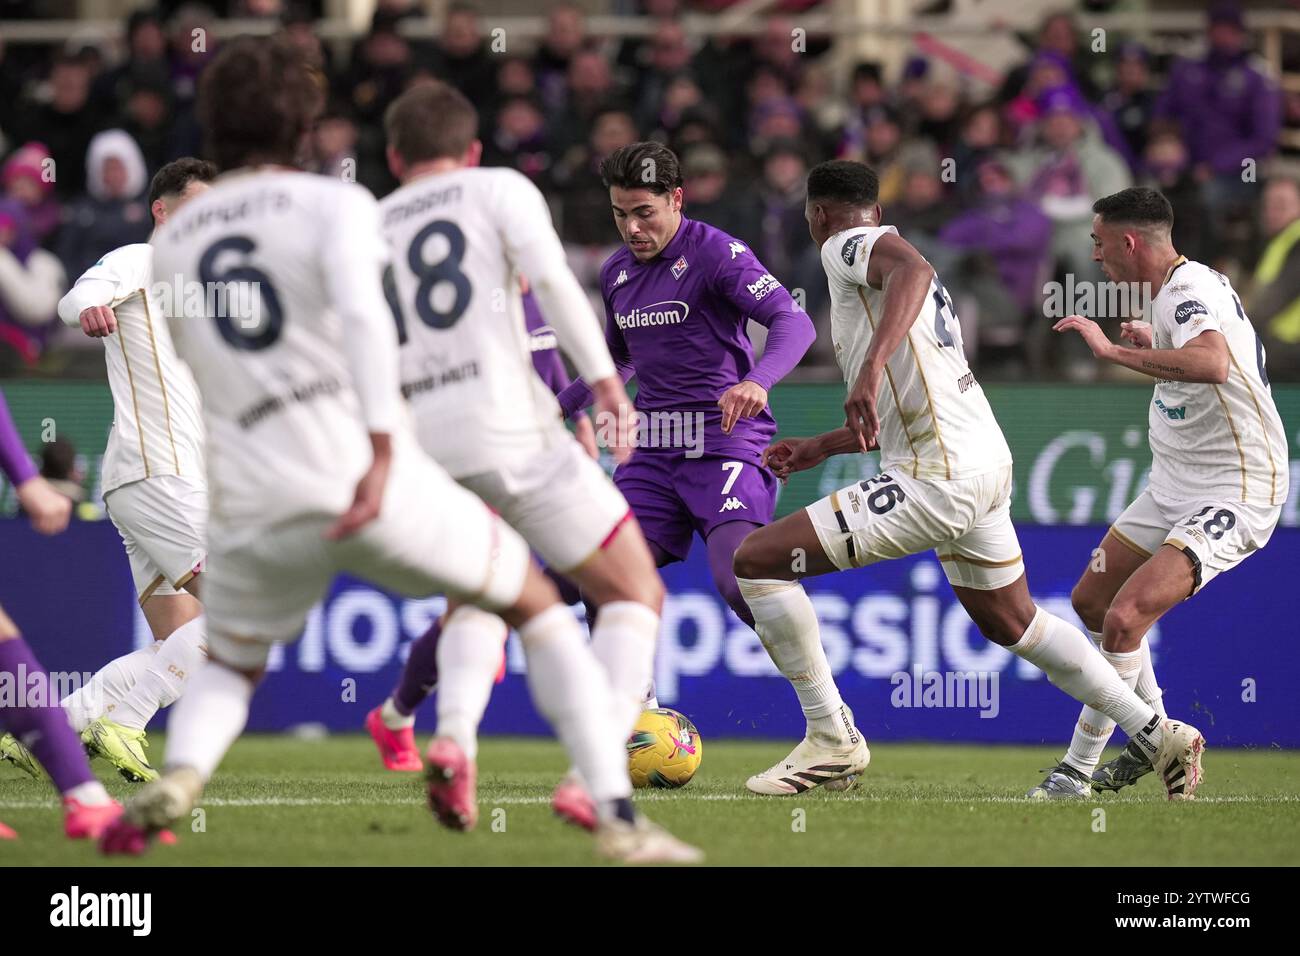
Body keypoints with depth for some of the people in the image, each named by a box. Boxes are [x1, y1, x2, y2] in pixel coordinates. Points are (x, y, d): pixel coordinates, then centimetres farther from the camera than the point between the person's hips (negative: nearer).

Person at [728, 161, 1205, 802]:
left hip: (937, 479, -10)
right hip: (988, 463, 10)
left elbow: (912, 269, -30)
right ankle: (1161, 737, 27)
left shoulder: (847, 246, -4)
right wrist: (819, 448, 36)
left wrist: (872, 366, -42)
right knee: (1010, 625, 28)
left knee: (755, 562, -8)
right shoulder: (884, 247, 26)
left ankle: (832, 740, -3)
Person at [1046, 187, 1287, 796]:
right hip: (1175, 487, 11)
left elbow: (1213, 362, -43)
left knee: (1124, 618, -21)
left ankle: (1079, 767, -8)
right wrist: (1153, 345, 22)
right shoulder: (1193, 282, 10)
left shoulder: (1188, 288, -21)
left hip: (1233, 494, -11)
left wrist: (1114, 352, -40)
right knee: (1092, 600, 17)